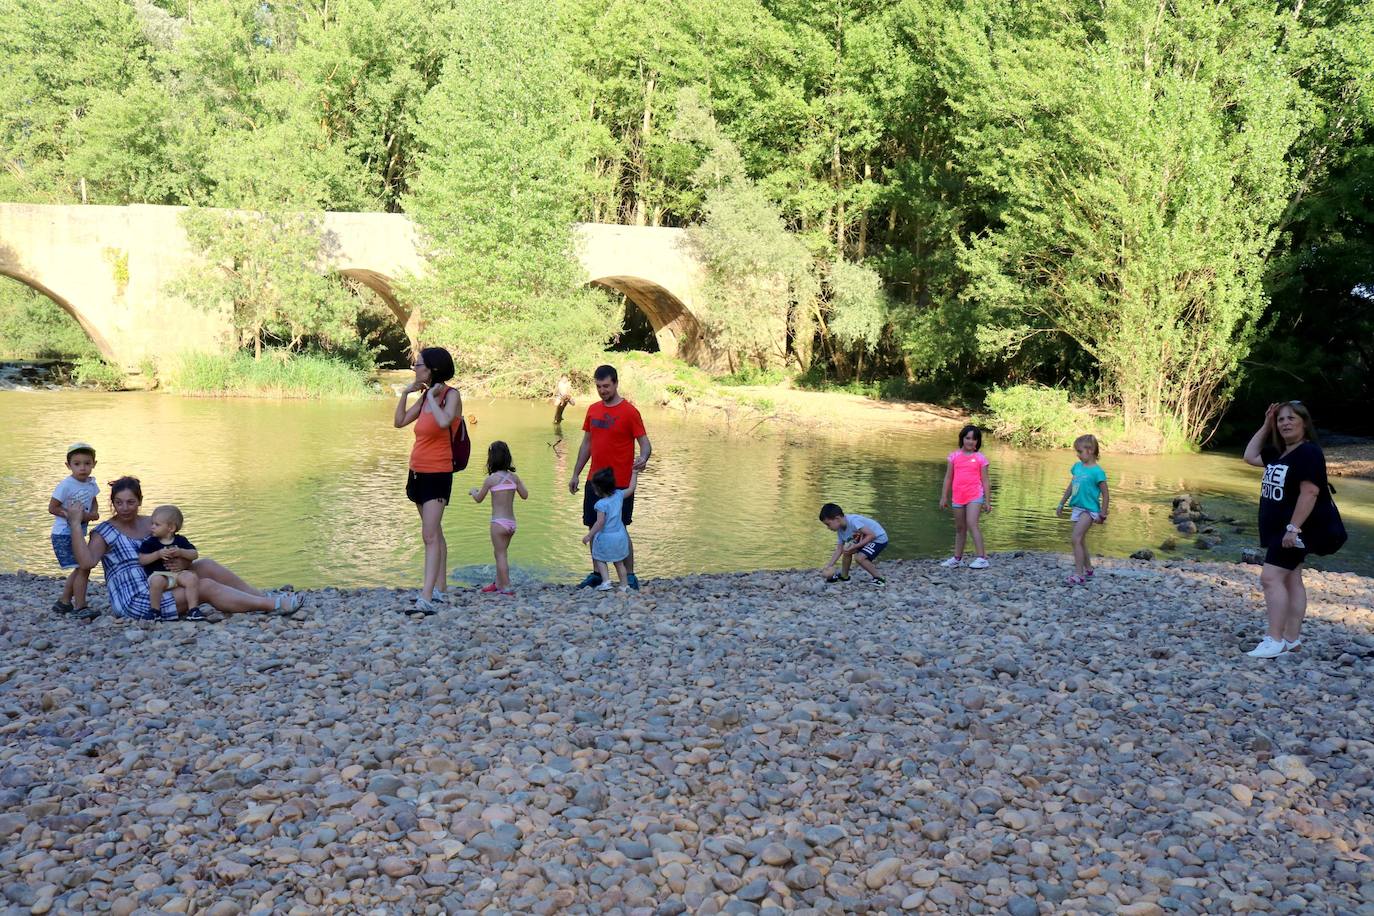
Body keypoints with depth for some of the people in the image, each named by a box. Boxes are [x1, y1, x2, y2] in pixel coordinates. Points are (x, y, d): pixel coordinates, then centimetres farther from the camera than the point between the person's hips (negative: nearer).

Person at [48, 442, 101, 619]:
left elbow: (94, 501, 19)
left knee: (79, 569, 18)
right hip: (64, 535, -8)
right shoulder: (66, 485, -18)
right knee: (83, 568, -12)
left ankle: (64, 602, 33)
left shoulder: (91, 483, 3)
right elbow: (52, 508, -16)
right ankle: (80, 607, -4)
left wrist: (94, 513, -3)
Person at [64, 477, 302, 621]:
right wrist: (75, 523, -29)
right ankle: (275, 605, -21)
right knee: (206, 587, -18)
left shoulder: (150, 524, 10)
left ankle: (263, 596, -8)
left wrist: (184, 563, -15)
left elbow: (189, 555, 9)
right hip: (135, 603, -7)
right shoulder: (104, 532, -6)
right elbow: (87, 561, -26)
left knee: (206, 565, -10)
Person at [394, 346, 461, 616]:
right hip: (418, 472, 9)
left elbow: (444, 421, -31)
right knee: (435, 533, 15)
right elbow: (400, 421, 14)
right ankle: (440, 590, 24)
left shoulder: (451, 394, -12)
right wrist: (406, 392, 6)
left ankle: (426, 600, -22)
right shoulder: (425, 396, 10)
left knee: (430, 536, -16)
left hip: (437, 474, -8)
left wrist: (432, 396, -18)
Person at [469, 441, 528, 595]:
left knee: (501, 555, 0)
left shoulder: (491, 479, -10)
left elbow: (478, 499, 2)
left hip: (499, 523, -6)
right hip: (511, 523, 6)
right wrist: (521, 484, 27)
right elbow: (525, 496, 10)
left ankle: (506, 587, -2)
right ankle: (498, 583, 28)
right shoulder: (514, 477, 2)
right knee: (499, 553, 20)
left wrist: (473, 491, 23)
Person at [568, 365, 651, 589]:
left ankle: (630, 576, 6)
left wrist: (643, 458, -32)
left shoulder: (629, 411, -8)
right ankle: (597, 573, 20)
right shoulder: (593, 410, 10)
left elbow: (645, 442, -10)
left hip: (620, 483, -6)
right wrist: (575, 474, 15)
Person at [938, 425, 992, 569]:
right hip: (958, 496, 4)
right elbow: (948, 478, 11)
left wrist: (987, 501, 0)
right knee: (959, 528, 14)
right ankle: (957, 558, 25)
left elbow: (985, 481, 2)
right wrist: (944, 497, 9)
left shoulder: (980, 458, 0)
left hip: (975, 495, -4)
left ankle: (982, 558, -18)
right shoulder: (954, 456, 7)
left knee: (972, 524, -18)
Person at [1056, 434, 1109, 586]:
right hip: (1077, 508, 8)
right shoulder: (1077, 466, 6)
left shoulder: (1097, 471, -14)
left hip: (1089, 509, -8)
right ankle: (1088, 570, 31)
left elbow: (1105, 495, -8)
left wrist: (1102, 515, -8)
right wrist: (1061, 504, 20)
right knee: (1080, 541, 16)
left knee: (1076, 539, -16)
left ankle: (1079, 575, -15)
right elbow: (1070, 487, 18)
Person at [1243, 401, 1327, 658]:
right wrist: (1265, 426, 13)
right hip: (1276, 529, 10)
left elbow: (1310, 492, -24)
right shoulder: (1279, 452, 12)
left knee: (1271, 578, -14)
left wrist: (1293, 527, -27)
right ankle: (1292, 639, 15)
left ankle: (1275, 639, -14)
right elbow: (1250, 456, 23)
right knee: (1290, 580, 11)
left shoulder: (1309, 452, -17)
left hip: (1292, 530, -10)